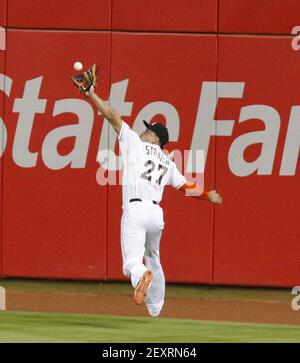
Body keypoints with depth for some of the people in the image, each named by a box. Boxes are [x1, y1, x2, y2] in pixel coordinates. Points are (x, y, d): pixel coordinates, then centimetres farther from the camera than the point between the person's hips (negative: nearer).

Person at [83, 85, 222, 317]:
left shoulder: (136, 143, 10)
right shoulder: (167, 162, 21)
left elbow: (113, 117, 9)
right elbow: (186, 186, 27)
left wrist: (92, 96, 14)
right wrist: (208, 196, 43)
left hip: (135, 210, -5)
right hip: (156, 213, 5)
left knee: (132, 262, -15)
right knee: (153, 260, 23)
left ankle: (141, 275, -49)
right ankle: (155, 310, 29)